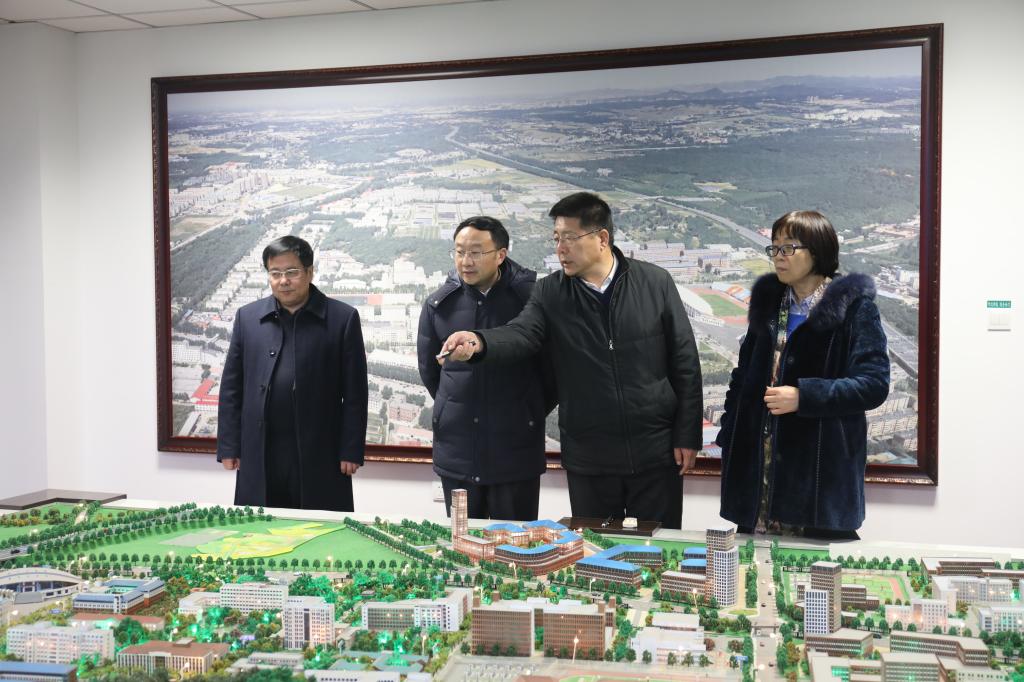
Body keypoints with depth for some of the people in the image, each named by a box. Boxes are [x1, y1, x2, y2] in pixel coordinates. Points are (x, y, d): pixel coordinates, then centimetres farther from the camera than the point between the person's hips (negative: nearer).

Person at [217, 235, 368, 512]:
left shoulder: (342, 318, 0)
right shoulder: (248, 317, 8)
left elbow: (354, 393, -1)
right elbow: (231, 387, 9)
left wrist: (351, 451, -5)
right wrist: (228, 447, 4)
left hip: (320, 456, -2)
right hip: (259, 457, 2)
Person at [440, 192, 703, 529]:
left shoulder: (655, 283, -3)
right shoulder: (550, 293, -1)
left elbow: (684, 361, -2)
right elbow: (521, 333, -18)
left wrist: (687, 436, -4)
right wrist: (478, 342, -40)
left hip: (655, 451, -1)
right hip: (588, 458, 1)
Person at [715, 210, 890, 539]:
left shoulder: (854, 305, -4)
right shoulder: (768, 300, 13)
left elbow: (874, 383, -10)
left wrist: (803, 396, -20)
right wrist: (729, 435, 8)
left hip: (822, 468, -5)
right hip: (757, 462, 5)